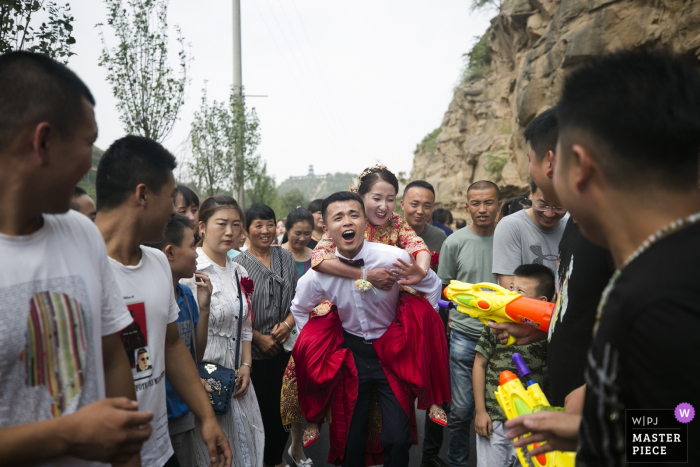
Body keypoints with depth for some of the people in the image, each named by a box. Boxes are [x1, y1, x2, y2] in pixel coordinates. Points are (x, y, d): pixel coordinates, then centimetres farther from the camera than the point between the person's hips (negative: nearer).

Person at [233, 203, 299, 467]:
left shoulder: (286, 258, 5)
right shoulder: (238, 264, -9)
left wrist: (288, 322, -6)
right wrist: (259, 338, -11)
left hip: (285, 346, 4)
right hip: (253, 350, -4)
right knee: (259, 408, 6)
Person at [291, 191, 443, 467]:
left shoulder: (395, 258, -19)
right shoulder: (318, 274, -13)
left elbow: (432, 287, 0)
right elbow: (299, 309, 9)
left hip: (391, 350, -1)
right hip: (350, 354, 1)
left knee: (397, 439, -6)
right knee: (352, 437, 9)